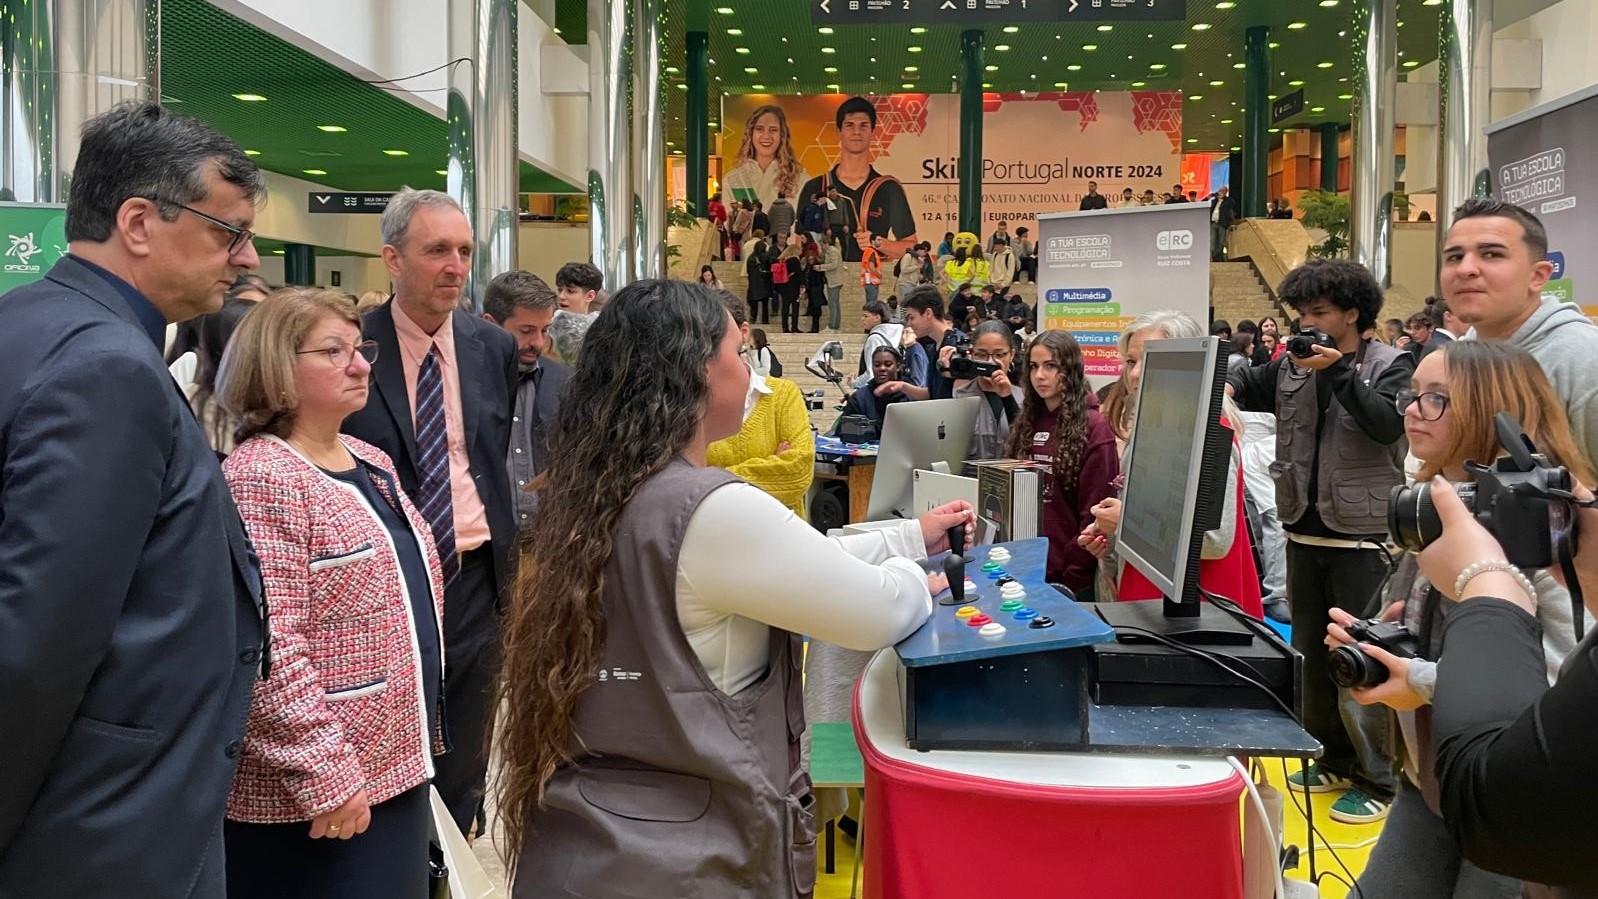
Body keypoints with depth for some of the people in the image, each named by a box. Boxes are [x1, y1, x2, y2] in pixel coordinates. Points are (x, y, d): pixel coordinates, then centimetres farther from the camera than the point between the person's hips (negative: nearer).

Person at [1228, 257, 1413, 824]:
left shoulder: (1391, 365, -6)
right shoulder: (1292, 366, 7)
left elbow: (1387, 423, -21)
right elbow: (1244, 387, 15)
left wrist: (1339, 371, -26)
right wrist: (1224, 384, -7)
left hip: (1363, 536, -6)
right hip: (1306, 531, 6)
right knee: (1311, 650, 15)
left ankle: (1379, 778, 10)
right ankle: (1334, 759, 30)